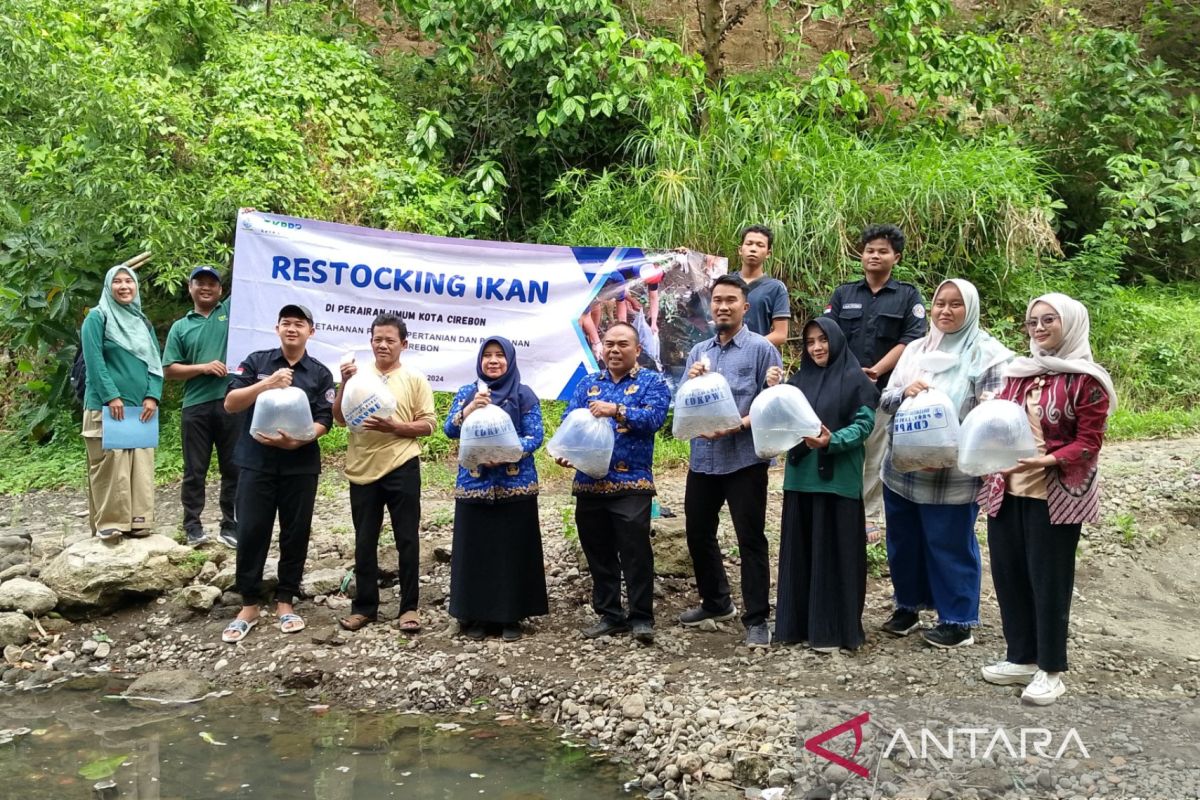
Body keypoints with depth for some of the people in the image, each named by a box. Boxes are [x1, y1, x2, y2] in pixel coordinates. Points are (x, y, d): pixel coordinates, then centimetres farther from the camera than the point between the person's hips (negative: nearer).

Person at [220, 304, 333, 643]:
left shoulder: (320, 373, 4)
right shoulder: (257, 361, 4)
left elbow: (323, 421, -2)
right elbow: (230, 403, -3)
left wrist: (296, 441, -21)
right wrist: (266, 384, -19)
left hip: (301, 465, 1)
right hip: (256, 462, 0)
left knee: (295, 534, 6)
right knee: (251, 532, 1)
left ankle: (285, 601, 19)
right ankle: (248, 605, 13)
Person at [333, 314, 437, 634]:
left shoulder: (415, 379, 2)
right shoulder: (358, 376, 8)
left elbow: (427, 425, -2)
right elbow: (340, 419, 4)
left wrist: (393, 427, -16)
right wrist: (345, 384, -9)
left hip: (402, 469, -2)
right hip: (363, 469, 2)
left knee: (407, 539, 3)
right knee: (365, 542, 10)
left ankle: (409, 607, 11)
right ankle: (364, 606, 20)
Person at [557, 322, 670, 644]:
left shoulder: (651, 381, 4)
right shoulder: (587, 384, 16)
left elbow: (654, 417, -13)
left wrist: (616, 410, -24)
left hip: (631, 484, -5)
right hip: (589, 482, 5)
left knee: (635, 553, -3)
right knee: (598, 553, 11)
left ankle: (641, 617, 9)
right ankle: (609, 614, 23)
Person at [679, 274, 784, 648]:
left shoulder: (761, 349, -5)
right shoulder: (698, 351, 12)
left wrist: (738, 426, -22)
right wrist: (692, 381, -8)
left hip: (744, 459, -6)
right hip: (702, 458, 6)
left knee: (750, 540, 0)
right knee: (698, 533, 15)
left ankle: (757, 619, 10)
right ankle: (716, 602, 34)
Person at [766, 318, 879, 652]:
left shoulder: (855, 380, -3)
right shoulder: (799, 379, 13)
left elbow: (864, 424, -9)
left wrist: (832, 441, -25)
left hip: (837, 479, -5)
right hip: (801, 476, 5)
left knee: (834, 553, 0)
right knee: (799, 550, 9)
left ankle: (833, 629, 8)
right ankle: (799, 621, 20)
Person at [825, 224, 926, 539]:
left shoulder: (908, 296, 4)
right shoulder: (843, 294, 11)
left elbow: (911, 341, -6)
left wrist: (875, 371, -17)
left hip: (886, 388, -1)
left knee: (876, 455, 4)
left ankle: (869, 518, 13)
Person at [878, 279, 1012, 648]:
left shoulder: (987, 354, -9)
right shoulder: (916, 349, 10)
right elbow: (885, 399, 9)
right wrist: (904, 391, -14)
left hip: (953, 475, -6)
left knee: (950, 545, 4)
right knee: (903, 540, 16)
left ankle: (958, 620, 18)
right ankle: (908, 605, 34)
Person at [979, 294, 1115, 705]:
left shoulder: (1086, 379, -8)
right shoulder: (1017, 372, 11)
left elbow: (1089, 444, -11)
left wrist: (1046, 461, -25)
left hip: (1056, 494, -6)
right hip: (1007, 489, 6)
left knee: (1048, 579, 2)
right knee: (1007, 572, 10)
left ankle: (1050, 670, 15)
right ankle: (1022, 657, 25)